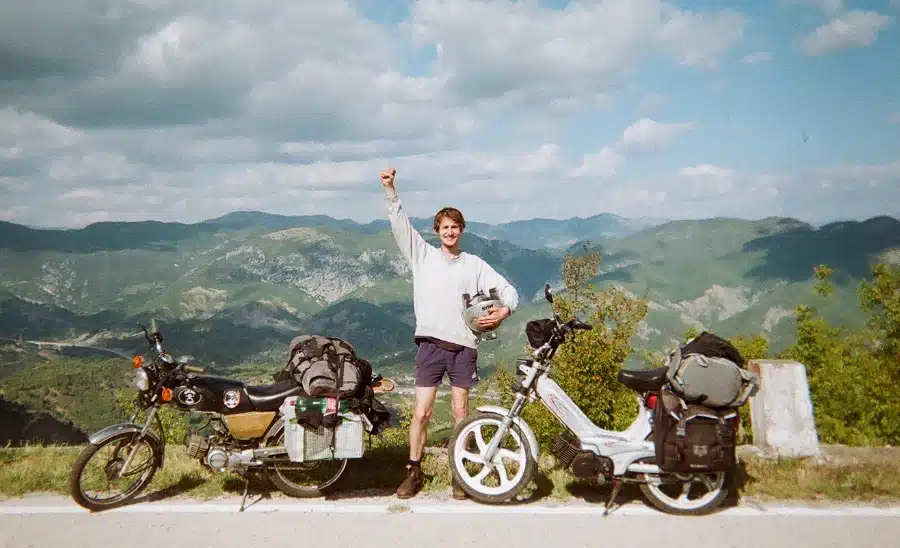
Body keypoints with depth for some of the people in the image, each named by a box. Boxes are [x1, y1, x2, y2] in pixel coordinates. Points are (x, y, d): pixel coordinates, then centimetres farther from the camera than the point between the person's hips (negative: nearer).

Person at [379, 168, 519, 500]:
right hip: (431, 344, 0)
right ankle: (414, 472, 13)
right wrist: (389, 190, -10)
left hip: (464, 347, 1)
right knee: (421, 412, -1)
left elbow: (507, 289, 6)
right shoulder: (423, 255, 8)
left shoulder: (474, 264, 9)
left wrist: (504, 310, -14)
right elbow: (400, 224, 0)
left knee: (460, 414, 6)